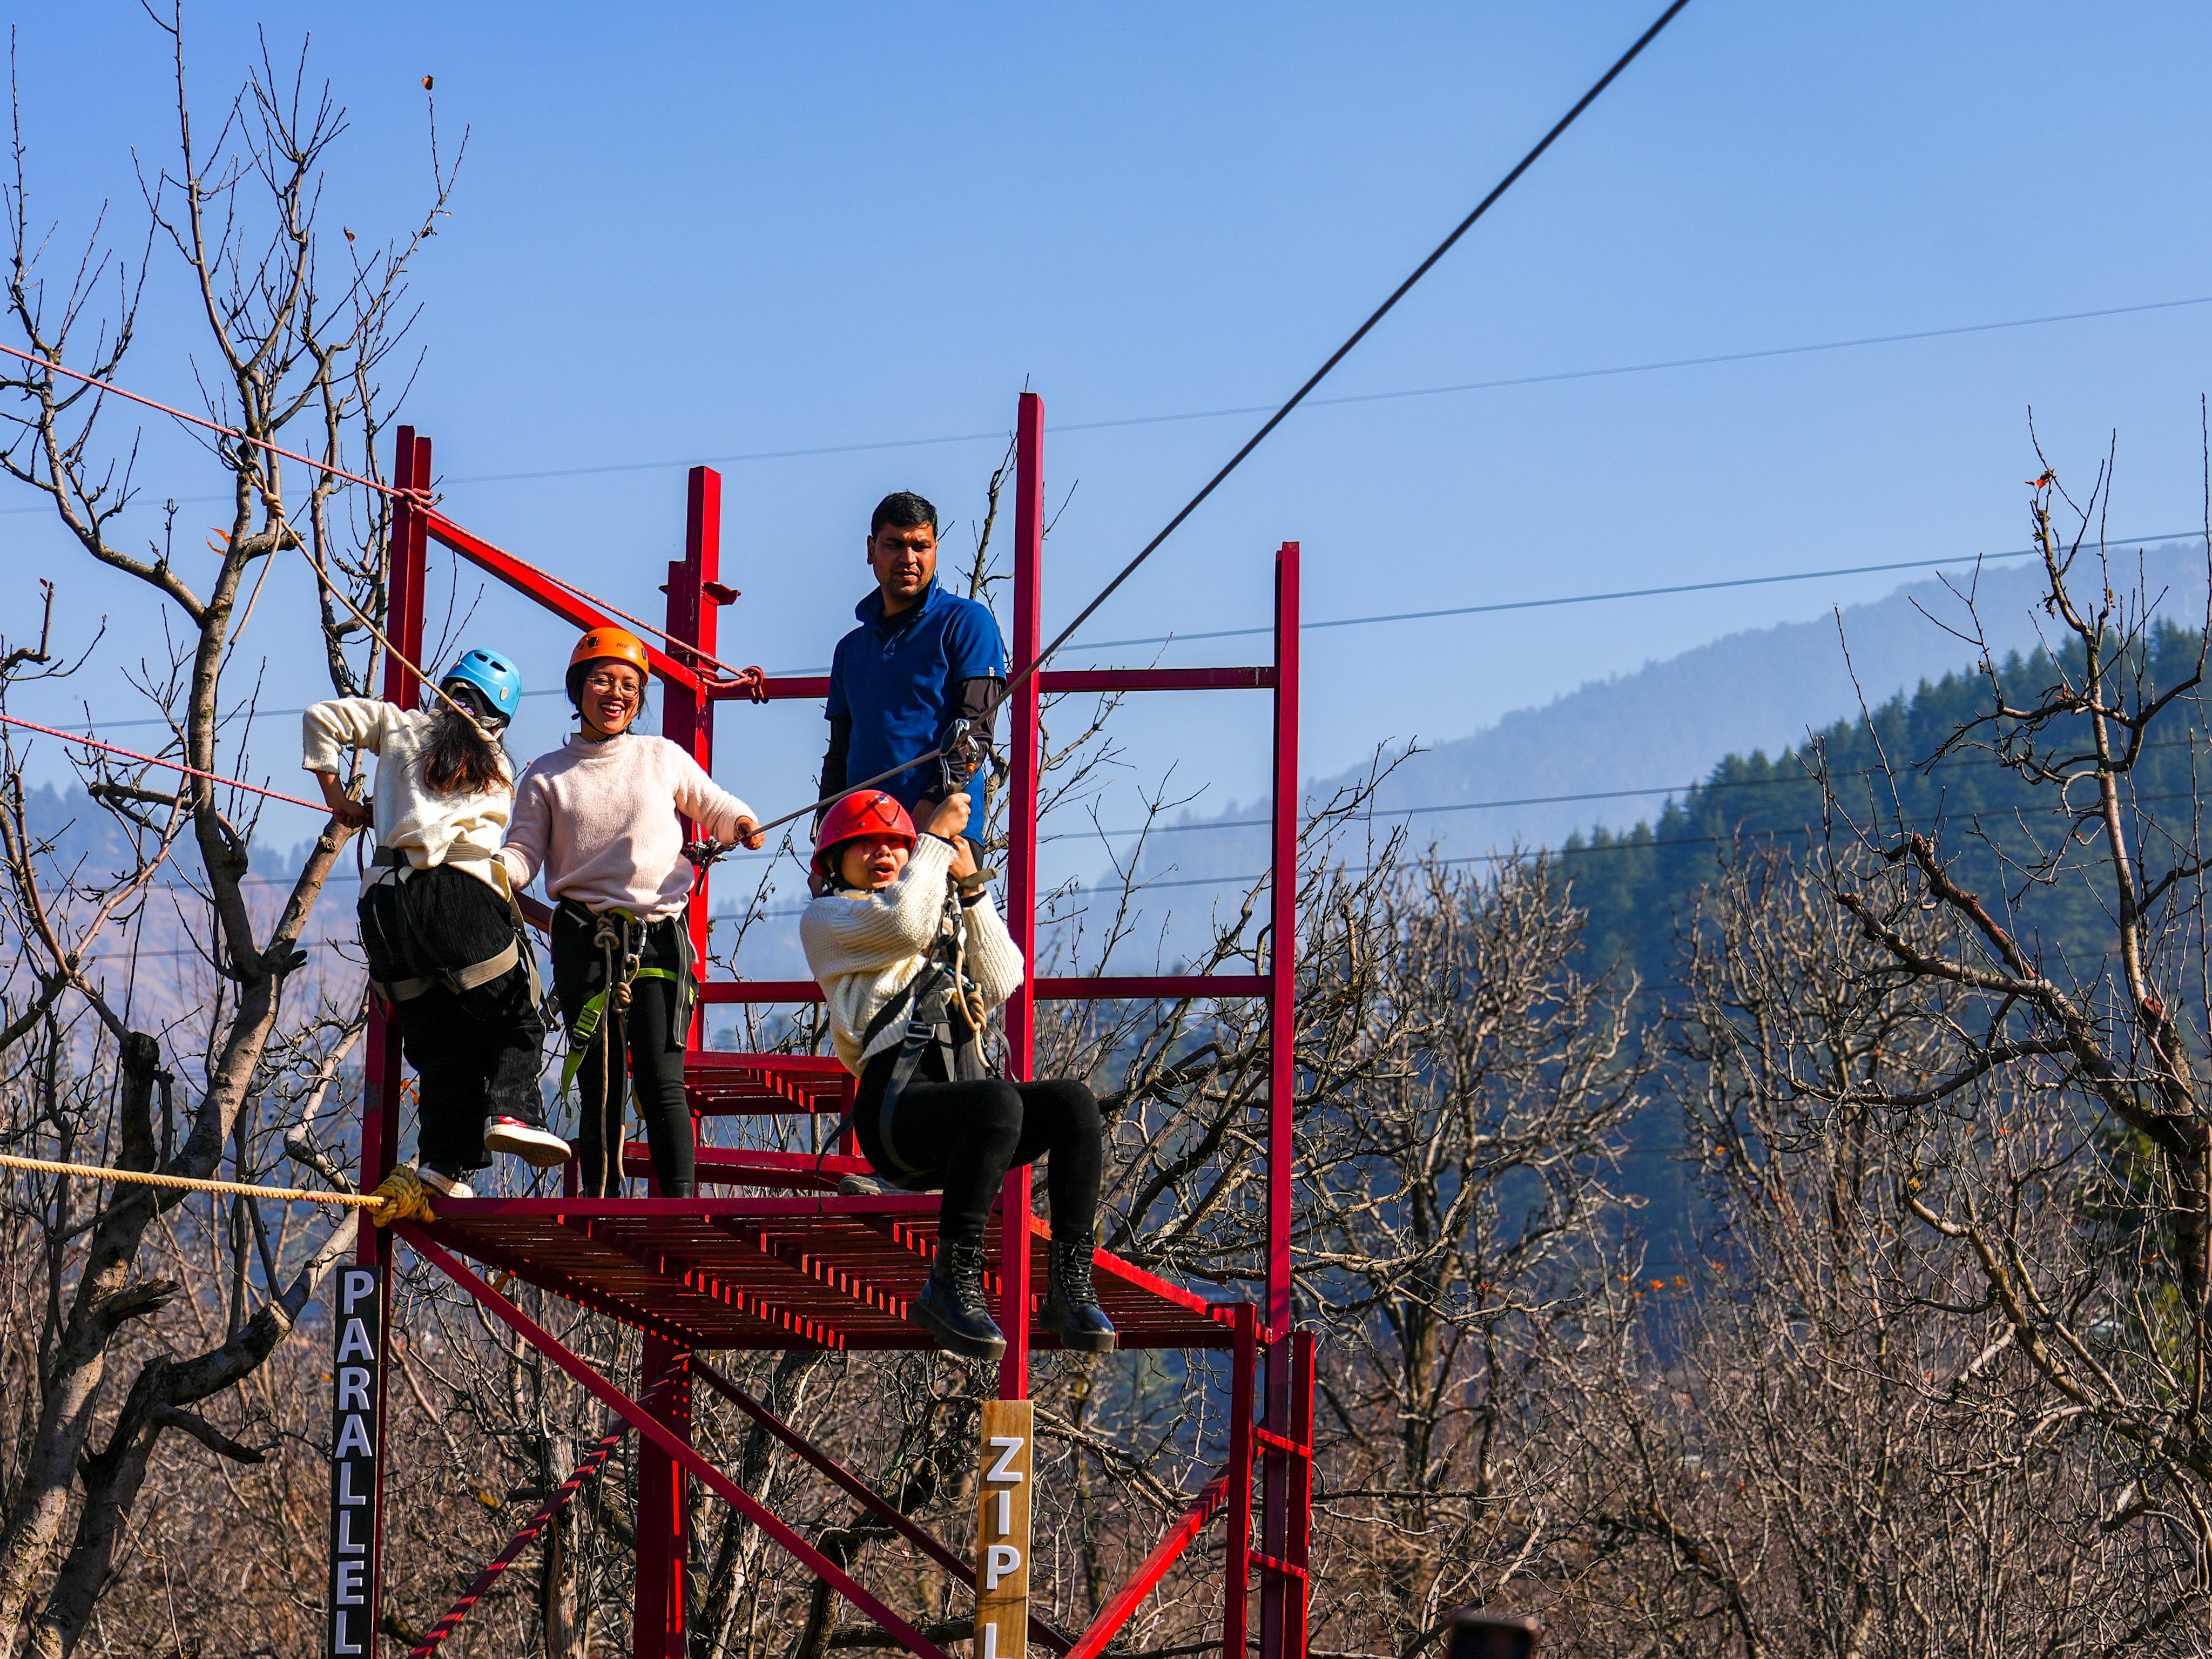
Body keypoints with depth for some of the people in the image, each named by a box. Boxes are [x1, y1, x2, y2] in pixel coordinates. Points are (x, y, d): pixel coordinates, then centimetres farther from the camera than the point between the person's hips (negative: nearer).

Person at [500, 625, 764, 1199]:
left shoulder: (663, 759, 11)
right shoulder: (547, 776, 10)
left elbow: (715, 807, 23)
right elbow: (522, 855, 6)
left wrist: (742, 823, 1)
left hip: (658, 933, -1)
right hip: (584, 939, 1)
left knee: (662, 1081, -11)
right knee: (599, 1083, -2)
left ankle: (682, 1205, -13)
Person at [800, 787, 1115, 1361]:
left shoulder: (945, 919, 34)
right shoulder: (825, 920, 15)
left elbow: (1001, 982, 16)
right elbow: (903, 920, -7)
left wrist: (970, 888, 12)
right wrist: (939, 835, 4)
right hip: (895, 1105, -6)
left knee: (1073, 1100, -22)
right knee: (998, 1100, -36)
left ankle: (1072, 1286, -24)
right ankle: (951, 1287, -34)